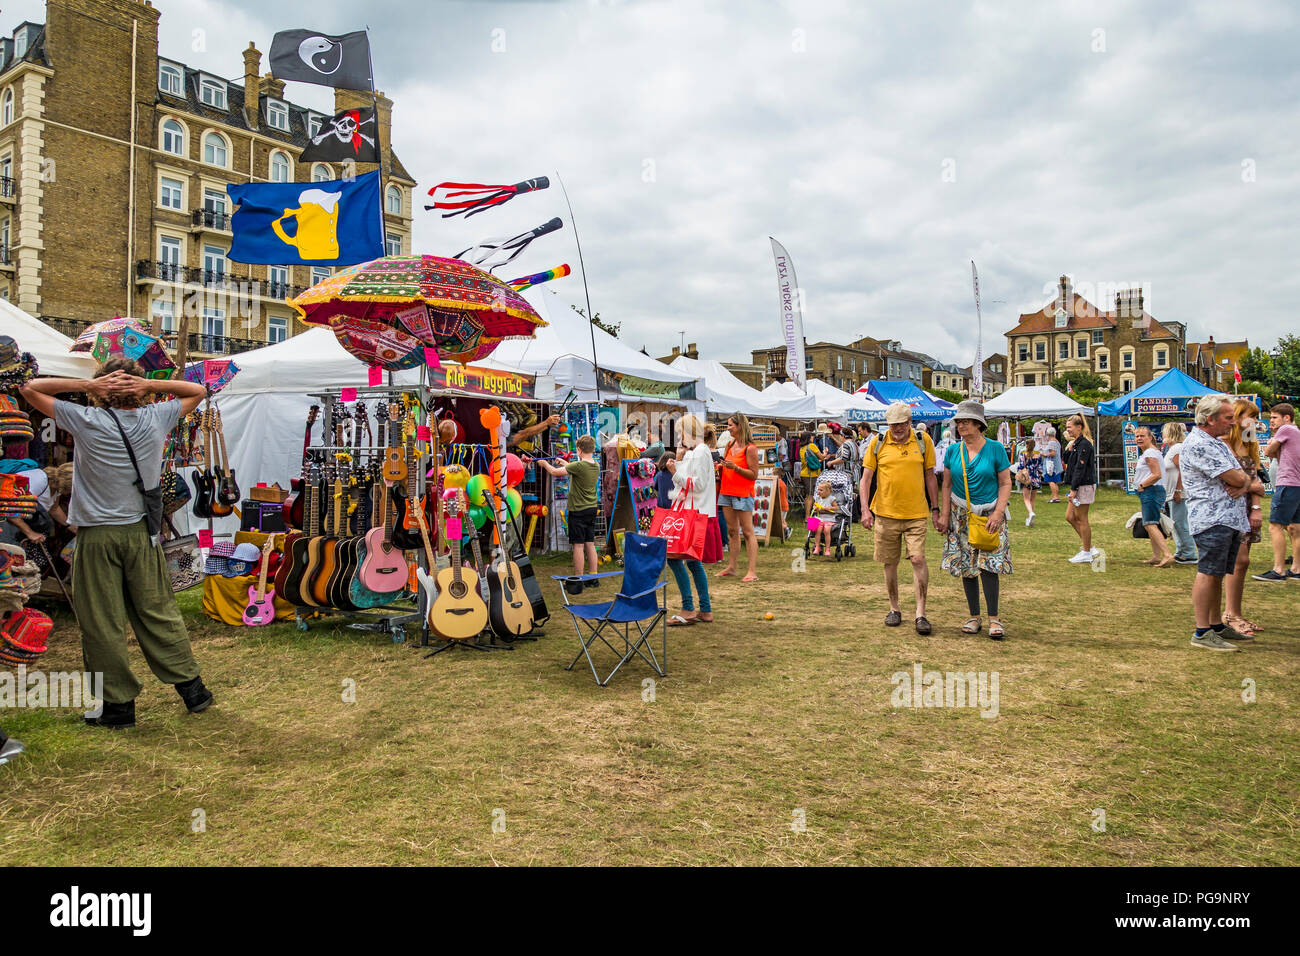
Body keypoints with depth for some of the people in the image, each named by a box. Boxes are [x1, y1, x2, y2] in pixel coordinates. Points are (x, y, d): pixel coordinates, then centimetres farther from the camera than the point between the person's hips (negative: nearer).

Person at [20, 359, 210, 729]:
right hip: (141, 532, 3)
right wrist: (150, 384, -3)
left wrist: (87, 384, -8)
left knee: (102, 623, 5)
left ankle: (119, 703, 12)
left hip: (96, 536, -3)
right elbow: (197, 391, 13)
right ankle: (192, 688, 15)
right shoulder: (155, 419, -3)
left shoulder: (86, 421, -8)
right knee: (158, 612, 11)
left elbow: (30, 388, 4)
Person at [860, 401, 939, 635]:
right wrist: (865, 509, -7)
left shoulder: (923, 441, 3)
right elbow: (865, 478, 3)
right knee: (890, 563, 8)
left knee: (918, 559, -11)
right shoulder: (877, 443, 0)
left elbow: (930, 476, 11)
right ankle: (894, 609, 24)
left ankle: (920, 613, -3)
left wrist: (935, 508, 9)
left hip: (916, 513, -1)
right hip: (886, 513, 1)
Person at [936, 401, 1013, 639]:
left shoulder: (995, 449, -5)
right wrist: (944, 514, 0)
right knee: (966, 567, 5)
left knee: (988, 565, -11)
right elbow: (947, 485, 8)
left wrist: (998, 513, -13)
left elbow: (1005, 484, -3)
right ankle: (974, 617, 15)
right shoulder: (953, 450, 3)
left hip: (989, 514, -3)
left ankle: (994, 619, -3)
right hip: (961, 515, 3)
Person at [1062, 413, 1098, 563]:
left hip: (1084, 486, -10)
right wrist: (1069, 447, 3)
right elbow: (1067, 460, 19)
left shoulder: (1084, 444, -16)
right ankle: (1089, 548, 18)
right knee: (1070, 517, 12)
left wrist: (1073, 489, -20)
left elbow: (1080, 468, -19)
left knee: (1081, 519, -3)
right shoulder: (1076, 443, 14)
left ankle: (1086, 553, 6)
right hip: (1078, 486, 10)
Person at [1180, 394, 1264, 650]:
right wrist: (1250, 483, 6)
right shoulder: (1198, 444, -13)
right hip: (1212, 519, -10)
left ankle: (1217, 625, 22)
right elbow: (1236, 478, -16)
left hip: (1231, 519, 10)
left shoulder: (1218, 443, 20)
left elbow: (1244, 475, 16)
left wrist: (1245, 484, -7)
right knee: (1208, 573, -9)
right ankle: (1202, 632, -7)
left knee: (1218, 574, 14)